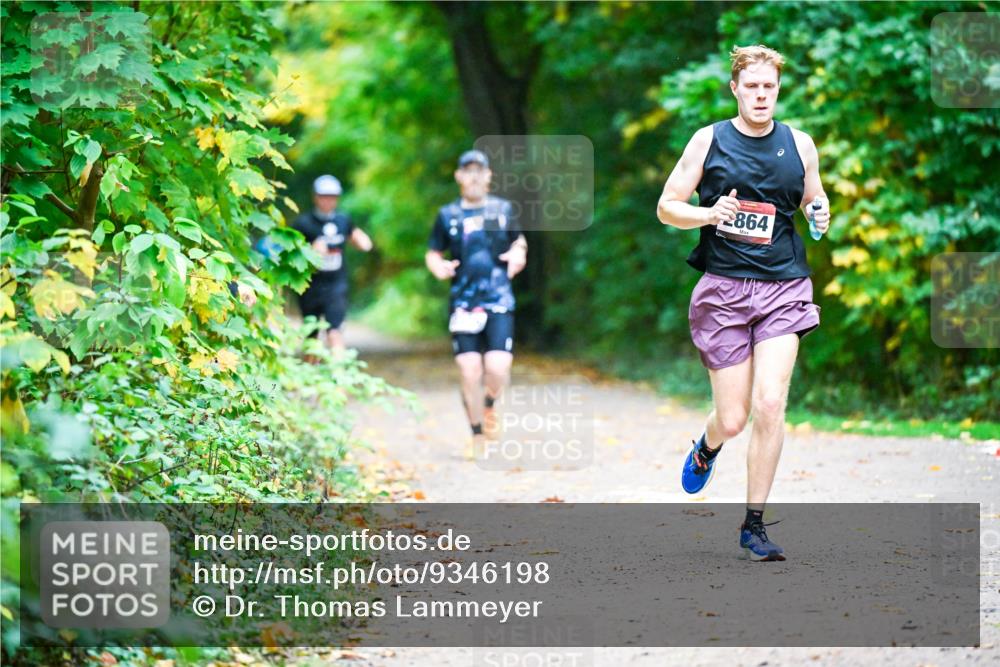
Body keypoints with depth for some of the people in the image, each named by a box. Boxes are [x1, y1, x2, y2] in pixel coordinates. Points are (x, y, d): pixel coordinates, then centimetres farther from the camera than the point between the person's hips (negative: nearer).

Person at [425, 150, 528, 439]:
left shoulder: (502, 209, 7)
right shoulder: (448, 215, 6)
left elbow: (519, 241, 21)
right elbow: (432, 253, 13)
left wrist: (518, 254, -1)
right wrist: (438, 267, -9)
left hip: (499, 301, 0)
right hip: (463, 303, 0)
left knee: (498, 368, -14)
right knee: (470, 372, -4)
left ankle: (489, 405, 20)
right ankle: (477, 433, 11)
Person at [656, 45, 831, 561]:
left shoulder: (799, 144, 8)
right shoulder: (708, 140, 2)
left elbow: (815, 200, 22)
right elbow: (666, 208, 4)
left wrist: (820, 215, -3)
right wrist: (710, 214, -16)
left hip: (783, 287, 1)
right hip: (723, 287, -1)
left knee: (770, 405, -14)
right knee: (733, 418, -1)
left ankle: (754, 525, -1)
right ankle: (707, 448, 39)